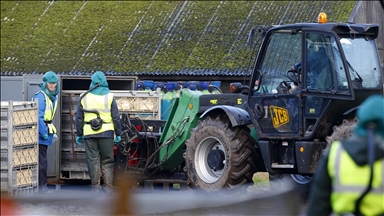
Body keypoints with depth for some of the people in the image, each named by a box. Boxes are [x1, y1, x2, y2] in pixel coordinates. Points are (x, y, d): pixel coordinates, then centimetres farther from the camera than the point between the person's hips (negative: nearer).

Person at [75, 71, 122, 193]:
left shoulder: (84, 98, 5)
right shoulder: (109, 97, 1)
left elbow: (79, 118, 9)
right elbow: (116, 117, 2)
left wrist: (79, 134, 16)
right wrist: (118, 134, 9)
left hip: (89, 133, 1)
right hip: (106, 133, -1)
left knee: (92, 160, 5)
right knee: (107, 161, 5)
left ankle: (96, 186, 3)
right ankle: (108, 187, 3)